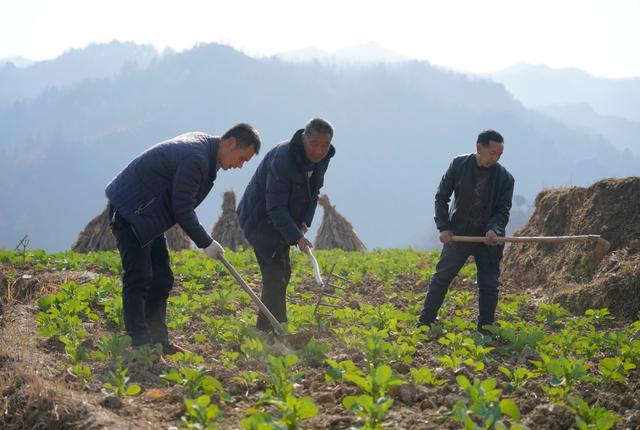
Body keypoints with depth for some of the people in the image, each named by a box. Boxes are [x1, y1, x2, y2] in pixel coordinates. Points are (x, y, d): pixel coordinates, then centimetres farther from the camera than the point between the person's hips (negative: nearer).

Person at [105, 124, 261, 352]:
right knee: (138, 279, -13)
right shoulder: (196, 158, -25)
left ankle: (158, 341, 16)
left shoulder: (203, 144, 7)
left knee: (161, 279, 11)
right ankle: (140, 345, -15)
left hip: (148, 213, 11)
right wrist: (206, 243, -12)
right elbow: (182, 209, -21)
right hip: (130, 211, -11)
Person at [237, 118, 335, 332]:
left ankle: (264, 329, 26)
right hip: (261, 219, -9)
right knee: (275, 275, -15)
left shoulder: (322, 158, -4)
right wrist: (296, 237, -38)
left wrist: (305, 222, -5)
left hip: (280, 220, 9)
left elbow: (313, 192, 10)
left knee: (281, 274, 15)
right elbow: (275, 207, -31)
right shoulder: (283, 159, -31)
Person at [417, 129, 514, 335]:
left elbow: (503, 209, -5)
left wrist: (494, 230, -25)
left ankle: (485, 331, 12)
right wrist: (444, 227, -9)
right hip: (458, 234, 0)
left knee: (489, 285, 0)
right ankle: (424, 324, 13)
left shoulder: (505, 178, -6)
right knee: (441, 278, 4)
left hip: (488, 239, 0)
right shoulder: (459, 165, -6)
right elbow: (441, 196, 0)